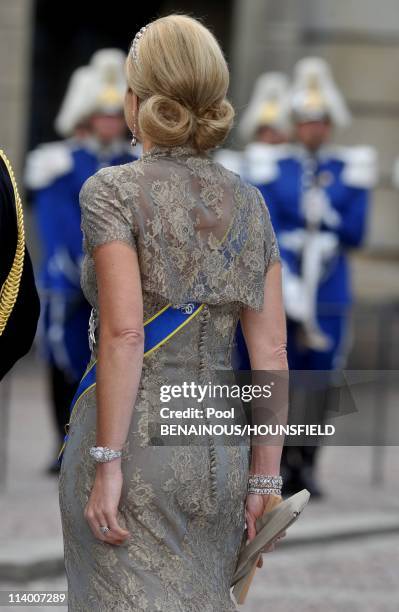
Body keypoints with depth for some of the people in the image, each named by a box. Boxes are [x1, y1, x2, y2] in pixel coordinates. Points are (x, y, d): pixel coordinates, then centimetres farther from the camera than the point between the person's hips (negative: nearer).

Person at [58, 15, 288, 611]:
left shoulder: (114, 192, -6)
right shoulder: (249, 204, 10)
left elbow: (123, 334, -16)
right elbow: (271, 353, 6)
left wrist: (107, 464, -14)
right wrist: (264, 479, 9)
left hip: (133, 448, -5)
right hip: (219, 454, 5)